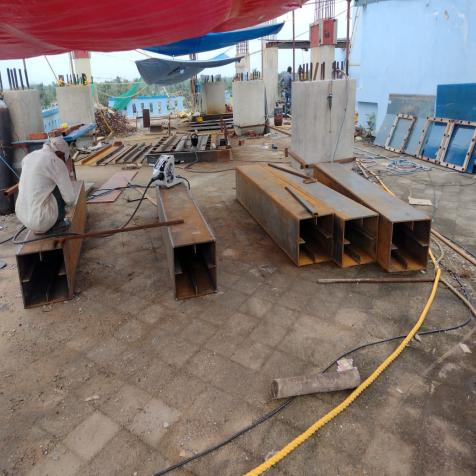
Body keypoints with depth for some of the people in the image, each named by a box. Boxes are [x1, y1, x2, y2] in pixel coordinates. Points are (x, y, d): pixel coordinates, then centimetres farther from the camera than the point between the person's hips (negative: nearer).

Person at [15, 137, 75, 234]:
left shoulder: (28, 157, 12)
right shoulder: (56, 162, -9)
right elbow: (70, 198, -10)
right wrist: (69, 201, 16)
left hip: (21, 215, 7)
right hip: (40, 220, -7)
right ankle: (57, 222, 15)